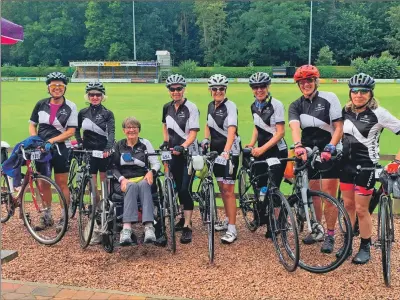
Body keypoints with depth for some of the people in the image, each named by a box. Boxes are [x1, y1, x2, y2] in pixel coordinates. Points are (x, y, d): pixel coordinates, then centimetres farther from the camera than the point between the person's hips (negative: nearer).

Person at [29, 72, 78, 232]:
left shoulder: (70, 107, -7)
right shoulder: (41, 104, 3)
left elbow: (71, 131, -11)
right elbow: (32, 125, 10)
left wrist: (51, 140, -19)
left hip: (60, 149, -4)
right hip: (41, 149, 4)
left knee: (62, 184, 2)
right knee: (44, 183, 12)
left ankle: (64, 218, 13)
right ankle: (47, 216, 26)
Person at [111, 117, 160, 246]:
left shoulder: (145, 143, 12)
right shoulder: (118, 146, 14)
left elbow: (156, 163, 7)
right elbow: (113, 167, 7)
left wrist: (151, 171, -15)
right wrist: (122, 179, -12)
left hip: (143, 179, 0)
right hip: (124, 182, 0)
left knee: (143, 185, -37)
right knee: (132, 186, -37)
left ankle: (149, 227, -51)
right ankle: (127, 229, -52)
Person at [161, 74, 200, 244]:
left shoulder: (191, 108, -12)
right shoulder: (167, 107, 5)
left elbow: (193, 133, -17)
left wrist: (182, 147, -31)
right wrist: (166, 140, 9)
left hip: (188, 153, -5)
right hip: (174, 152, 6)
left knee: (185, 189, -10)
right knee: (178, 187, 14)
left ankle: (187, 227, -5)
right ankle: (185, 217, 31)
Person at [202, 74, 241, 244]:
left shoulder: (230, 106, -15)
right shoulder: (211, 106, 7)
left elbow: (232, 130, -27)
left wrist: (226, 151, -40)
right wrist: (206, 139, 1)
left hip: (230, 151, -7)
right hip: (216, 150, 7)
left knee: (228, 189, -8)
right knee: (222, 188, 14)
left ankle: (232, 229, -4)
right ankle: (228, 220, 29)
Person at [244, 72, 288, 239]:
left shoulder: (276, 105, -13)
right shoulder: (254, 106, 7)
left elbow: (280, 132, -17)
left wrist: (262, 148, -23)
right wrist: (252, 144, 2)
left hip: (277, 152, -6)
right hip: (261, 151, 6)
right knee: (260, 186, 7)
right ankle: (260, 217, 32)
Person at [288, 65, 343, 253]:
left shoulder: (329, 98, -7)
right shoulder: (296, 106, 2)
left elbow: (339, 127, -10)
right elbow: (294, 127, -17)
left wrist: (329, 149, -24)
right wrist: (298, 146, -36)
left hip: (329, 152, -3)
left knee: (329, 195, -3)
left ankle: (330, 236, 7)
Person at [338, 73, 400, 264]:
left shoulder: (378, 113, -13)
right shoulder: (346, 111, 3)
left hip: (366, 166, -5)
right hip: (347, 164, 5)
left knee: (361, 209, 0)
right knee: (348, 205, 13)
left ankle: (365, 248, 18)